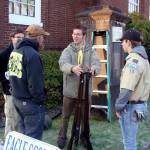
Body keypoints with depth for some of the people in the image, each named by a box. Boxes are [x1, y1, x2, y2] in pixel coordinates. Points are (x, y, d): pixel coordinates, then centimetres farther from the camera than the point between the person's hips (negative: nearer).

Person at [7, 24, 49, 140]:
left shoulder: (15, 52, 8)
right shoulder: (32, 54, -21)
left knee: (24, 133, 22)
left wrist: (16, 92, 18)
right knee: (33, 137, 1)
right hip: (31, 102, -9)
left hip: (17, 98, 9)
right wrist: (41, 100, -11)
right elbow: (35, 83, -23)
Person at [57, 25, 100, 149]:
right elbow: (63, 63, -22)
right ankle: (62, 137, 30)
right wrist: (72, 68, -44)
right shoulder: (67, 50, -2)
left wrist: (94, 69, -40)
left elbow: (97, 63, -15)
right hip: (70, 90, -1)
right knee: (66, 116, 12)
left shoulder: (91, 51, 2)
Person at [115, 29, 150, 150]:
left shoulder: (134, 60, -20)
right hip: (139, 104, 10)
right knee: (130, 139, 22)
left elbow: (127, 88, -25)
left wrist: (118, 106, -15)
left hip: (131, 106, -10)